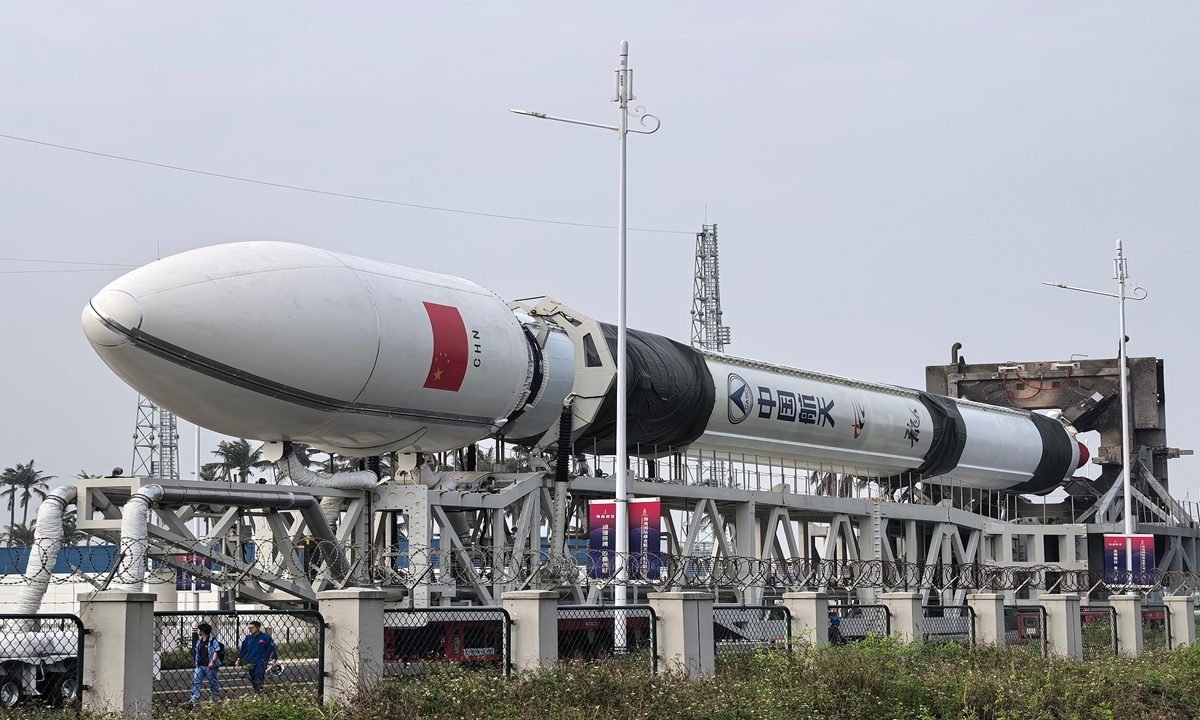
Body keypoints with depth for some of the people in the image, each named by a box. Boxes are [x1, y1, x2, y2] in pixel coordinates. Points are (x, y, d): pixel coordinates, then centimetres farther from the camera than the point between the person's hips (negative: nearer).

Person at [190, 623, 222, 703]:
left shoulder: (213, 640, -8)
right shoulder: (199, 641, 13)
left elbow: (216, 651, -14)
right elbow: (195, 651, 26)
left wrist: (213, 661, -22)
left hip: (210, 666, -6)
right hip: (200, 666, 6)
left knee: (213, 683, 5)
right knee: (196, 681, -3)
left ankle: (217, 699, 15)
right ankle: (194, 699, -3)